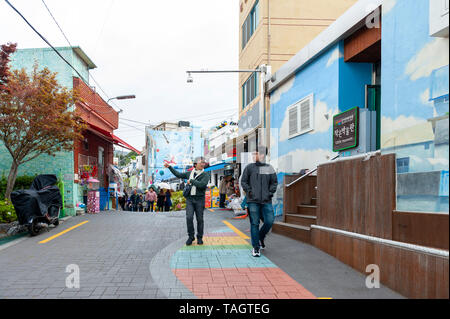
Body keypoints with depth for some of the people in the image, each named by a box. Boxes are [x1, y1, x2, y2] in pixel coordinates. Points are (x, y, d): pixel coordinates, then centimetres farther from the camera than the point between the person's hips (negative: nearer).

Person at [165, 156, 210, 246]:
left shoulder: (205, 175, -1)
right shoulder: (190, 173, 13)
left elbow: (202, 185, -19)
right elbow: (179, 175, 26)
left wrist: (191, 181, -10)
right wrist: (169, 167, 28)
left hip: (199, 199, -2)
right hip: (189, 199, 2)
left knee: (199, 219, 1)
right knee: (189, 218, -10)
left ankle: (199, 238, 16)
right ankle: (190, 236, 5)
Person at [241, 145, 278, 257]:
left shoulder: (269, 168, 8)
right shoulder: (249, 167, 4)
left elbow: (274, 182, 15)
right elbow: (243, 181, 8)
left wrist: (271, 192, 1)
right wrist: (249, 191, -4)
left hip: (267, 201, 2)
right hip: (253, 201, -1)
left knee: (269, 221, -4)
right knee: (254, 224, 0)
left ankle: (260, 237, 25)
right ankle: (256, 247, 10)